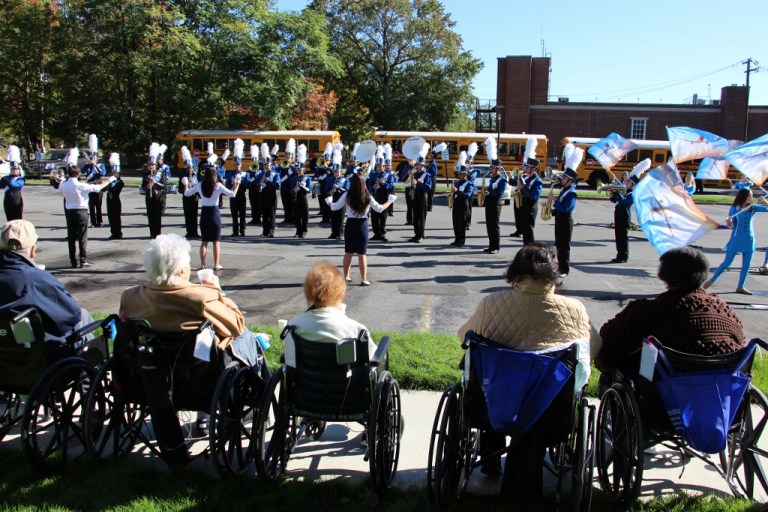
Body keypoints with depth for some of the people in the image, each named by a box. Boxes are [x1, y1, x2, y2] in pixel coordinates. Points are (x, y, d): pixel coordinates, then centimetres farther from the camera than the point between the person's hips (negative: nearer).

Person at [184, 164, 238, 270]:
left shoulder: (199, 185, 0)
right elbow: (232, 194, -10)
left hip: (204, 213, 3)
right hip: (214, 212, -3)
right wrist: (237, 184, 3)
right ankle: (216, 264, 2)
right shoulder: (218, 185, -8)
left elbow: (186, 193, 9)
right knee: (216, 241, 3)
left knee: (204, 241, 11)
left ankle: (202, 264, 11)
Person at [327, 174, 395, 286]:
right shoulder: (368, 197, -6)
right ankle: (364, 279, 5)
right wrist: (390, 201, 13)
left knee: (348, 252, 15)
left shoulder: (347, 196, -7)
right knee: (362, 254, 3)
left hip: (350, 225, 1)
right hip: (362, 225, -1)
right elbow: (380, 209, -2)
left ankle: (346, 276, 25)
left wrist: (329, 202, 21)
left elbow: (334, 207, -1)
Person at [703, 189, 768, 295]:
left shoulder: (753, 208, 1)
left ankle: (740, 287, 14)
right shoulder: (734, 208, -7)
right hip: (736, 239, -3)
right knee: (727, 262, -3)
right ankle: (711, 281, 8)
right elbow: (731, 226, -8)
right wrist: (729, 221, -29)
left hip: (749, 239, 3)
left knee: (746, 264, 5)